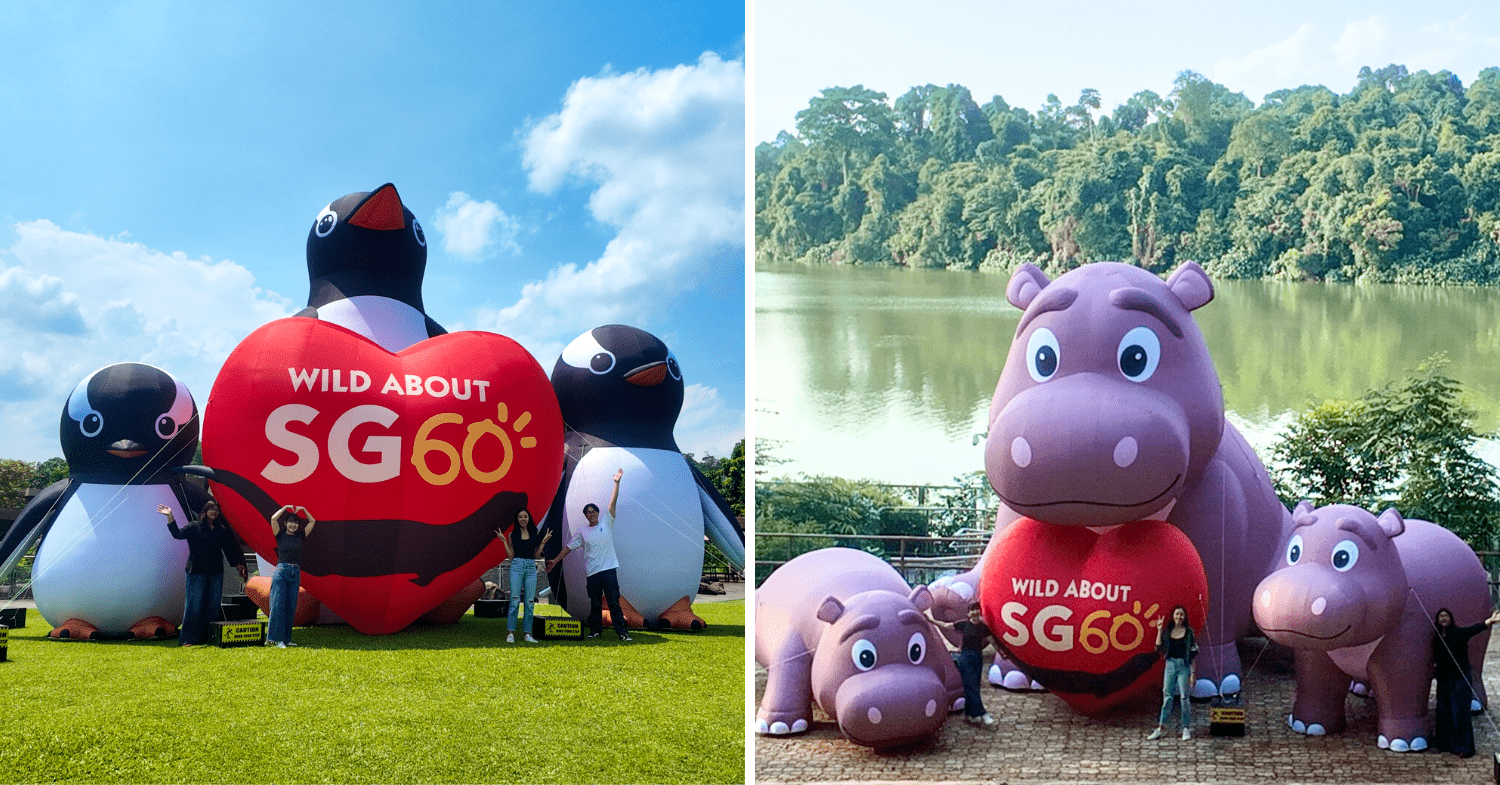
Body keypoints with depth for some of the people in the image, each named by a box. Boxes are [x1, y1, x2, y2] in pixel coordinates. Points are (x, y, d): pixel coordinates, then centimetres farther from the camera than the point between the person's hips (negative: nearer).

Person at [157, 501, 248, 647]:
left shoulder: (221, 530, 12)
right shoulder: (194, 527, 1)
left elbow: (229, 549, 17)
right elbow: (178, 534, -13)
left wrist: (238, 564, 15)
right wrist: (170, 517, -23)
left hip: (216, 573, 4)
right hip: (197, 572, -4)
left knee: (213, 606, 4)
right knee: (194, 605, -6)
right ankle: (189, 638, -1)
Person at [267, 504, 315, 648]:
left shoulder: (300, 536, 12)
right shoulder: (280, 535, 3)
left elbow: (312, 522, 17)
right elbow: (273, 519, -10)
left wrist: (303, 510, 10)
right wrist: (285, 508, 0)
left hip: (296, 573, 4)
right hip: (281, 571, -4)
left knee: (291, 607, 3)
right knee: (278, 605, -9)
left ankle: (286, 639, 6)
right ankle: (275, 638, -11)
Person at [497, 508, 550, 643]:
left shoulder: (534, 534, 12)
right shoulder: (513, 534, 7)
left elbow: (536, 554, 12)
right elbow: (511, 556, 4)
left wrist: (543, 541, 6)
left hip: (531, 567, 2)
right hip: (517, 566, -2)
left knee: (529, 602, -1)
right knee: (515, 600, -11)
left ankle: (527, 633, 3)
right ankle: (510, 633, -8)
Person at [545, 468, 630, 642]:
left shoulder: (606, 523, 7)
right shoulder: (582, 532, 11)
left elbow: (612, 503, 1)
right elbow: (569, 547, 14)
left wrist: (616, 483, -6)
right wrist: (555, 561, 11)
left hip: (609, 568, -2)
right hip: (592, 572, 2)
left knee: (614, 602, -5)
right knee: (595, 603, 8)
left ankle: (621, 632, -7)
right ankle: (595, 630, 16)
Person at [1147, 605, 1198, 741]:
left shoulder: (1189, 632, -1)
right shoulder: (1167, 631, 8)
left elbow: (1193, 654, -1)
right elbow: (1159, 648, 1)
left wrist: (1193, 673, -6)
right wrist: (1160, 631, -4)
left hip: (1184, 666, -3)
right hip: (1170, 664, 3)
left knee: (1184, 697, -4)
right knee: (1167, 696, 4)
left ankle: (1187, 728, 5)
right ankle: (1161, 727, 8)